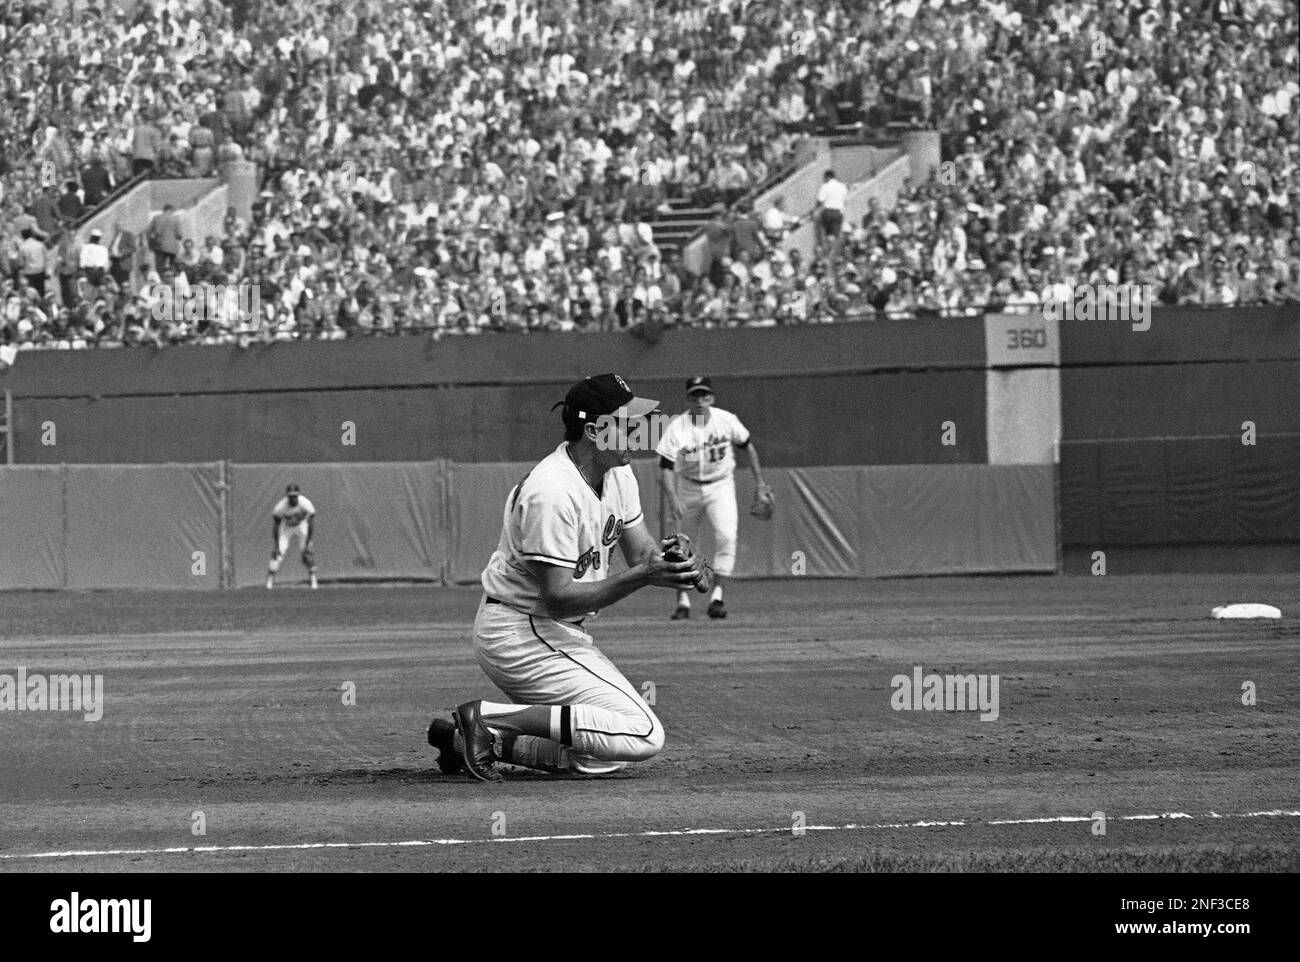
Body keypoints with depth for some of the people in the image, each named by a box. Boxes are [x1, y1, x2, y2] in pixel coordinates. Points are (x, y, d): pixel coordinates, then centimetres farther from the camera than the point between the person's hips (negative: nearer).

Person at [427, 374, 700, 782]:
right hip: (520, 635, -10)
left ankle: (467, 739, 7)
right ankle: (489, 718, -15)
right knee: (642, 733, -16)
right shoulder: (552, 492, -24)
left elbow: (640, 551, 9)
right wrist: (642, 576, -30)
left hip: (555, 633, 10)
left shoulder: (617, 473, 5)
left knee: (605, 755, 6)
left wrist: (662, 561, -16)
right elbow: (558, 598, -25)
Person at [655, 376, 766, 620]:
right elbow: (666, 467, -20)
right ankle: (683, 601, 17)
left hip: (720, 486, 0)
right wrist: (672, 499, -34)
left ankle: (717, 595, -16)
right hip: (687, 488, 0)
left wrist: (760, 483, 6)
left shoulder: (727, 421, -12)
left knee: (726, 536, -20)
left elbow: (747, 446, 5)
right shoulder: (677, 428, -17)